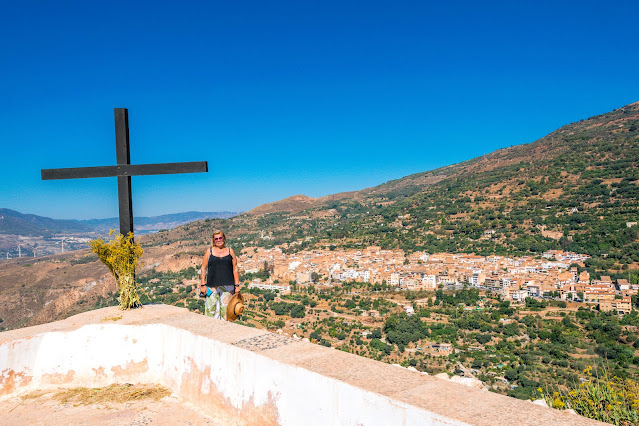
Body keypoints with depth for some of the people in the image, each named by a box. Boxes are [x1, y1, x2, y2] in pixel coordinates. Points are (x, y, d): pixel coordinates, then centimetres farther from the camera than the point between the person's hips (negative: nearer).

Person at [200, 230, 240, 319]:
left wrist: (237, 285, 4)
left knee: (226, 309, 1)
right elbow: (203, 269, 8)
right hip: (212, 286, 0)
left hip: (227, 286, 1)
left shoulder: (230, 251, 11)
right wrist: (202, 285, -1)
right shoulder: (209, 251, 9)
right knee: (211, 310, -5)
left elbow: (235, 269, 10)